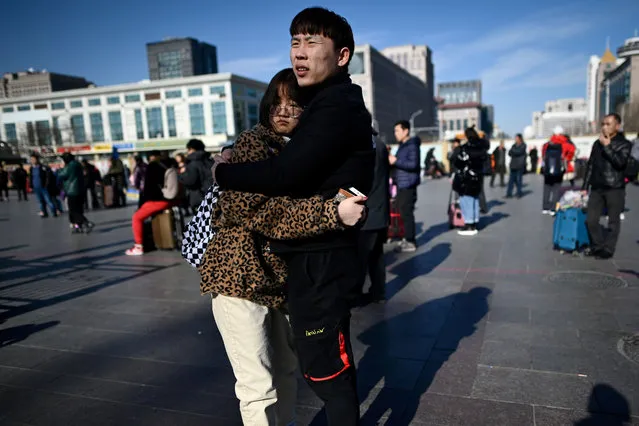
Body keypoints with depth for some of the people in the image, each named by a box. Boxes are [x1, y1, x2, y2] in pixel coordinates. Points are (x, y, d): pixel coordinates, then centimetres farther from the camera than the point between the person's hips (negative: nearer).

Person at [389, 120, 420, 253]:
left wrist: (396, 161, -20)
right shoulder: (402, 145, 18)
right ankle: (407, 238, 21)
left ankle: (411, 242, -1)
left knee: (407, 212, -7)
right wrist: (392, 160, 7)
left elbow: (414, 164, -22)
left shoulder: (412, 146, -12)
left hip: (408, 184, -9)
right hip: (402, 184, 9)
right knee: (403, 212, 13)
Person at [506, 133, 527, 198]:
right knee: (511, 179, 1)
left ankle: (519, 193, 7)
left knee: (519, 179, -3)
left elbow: (519, 152, -15)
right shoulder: (514, 145, 15)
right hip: (513, 165, 5)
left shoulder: (523, 145, -2)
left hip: (520, 165, -5)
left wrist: (512, 150, -2)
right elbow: (509, 153, 8)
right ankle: (509, 193, 1)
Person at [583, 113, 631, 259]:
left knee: (613, 222, 2)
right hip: (597, 188, 4)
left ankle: (608, 249, 13)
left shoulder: (624, 144, -1)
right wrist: (585, 187, 13)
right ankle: (597, 245, 20)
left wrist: (607, 146, -15)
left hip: (615, 189, -4)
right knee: (591, 220, 4)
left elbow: (620, 162, -18)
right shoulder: (597, 143, 12)